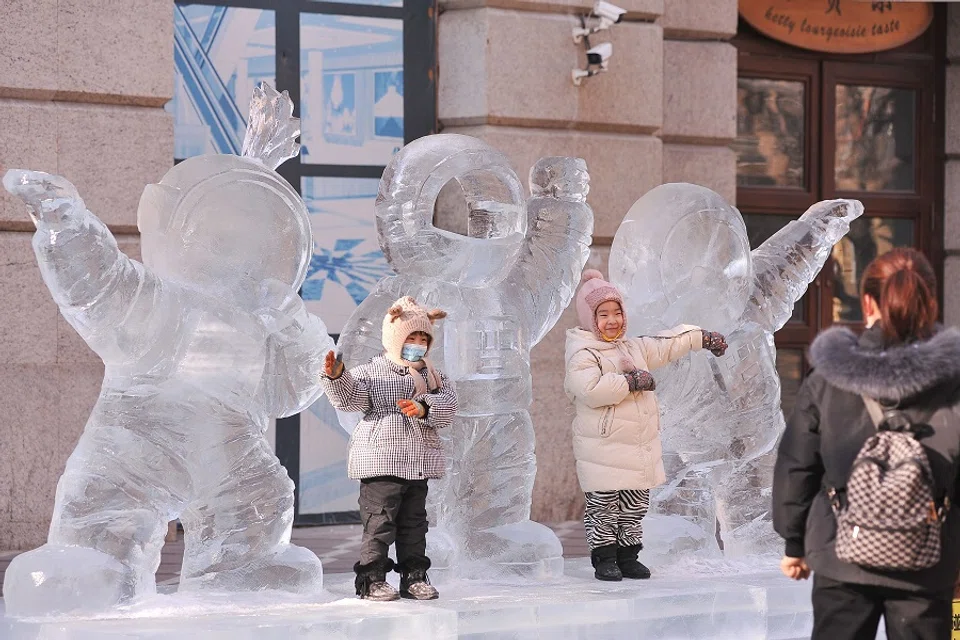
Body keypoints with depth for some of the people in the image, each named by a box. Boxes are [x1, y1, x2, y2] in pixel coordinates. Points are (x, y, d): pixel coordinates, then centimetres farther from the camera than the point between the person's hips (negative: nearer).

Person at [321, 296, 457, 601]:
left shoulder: (432, 377, 14)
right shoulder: (371, 372, 0)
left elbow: (448, 404, -1)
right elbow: (350, 398, -13)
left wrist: (424, 408, -19)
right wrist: (336, 378, -32)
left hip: (419, 462, 5)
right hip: (381, 461, -5)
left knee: (414, 521, 11)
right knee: (380, 519, -7)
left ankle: (414, 576, 19)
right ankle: (371, 578, -1)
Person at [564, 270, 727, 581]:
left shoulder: (634, 348, 15)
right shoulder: (582, 354, -11)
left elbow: (668, 345, 29)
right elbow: (591, 390, -27)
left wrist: (703, 338, 34)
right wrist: (631, 381, -20)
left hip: (641, 445, 8)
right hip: (603, 448, -8)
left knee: (636, 505, 11)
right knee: (603, 505, -3)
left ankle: (627, 556, 19)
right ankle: (604, 558, 5)